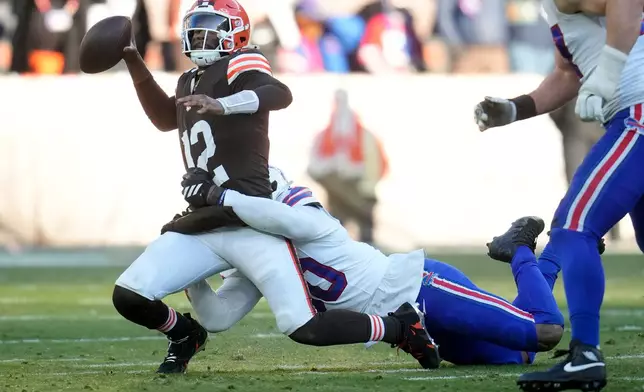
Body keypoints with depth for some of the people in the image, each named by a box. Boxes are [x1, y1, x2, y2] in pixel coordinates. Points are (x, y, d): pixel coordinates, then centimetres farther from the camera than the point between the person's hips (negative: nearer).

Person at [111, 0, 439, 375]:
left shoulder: (239, 65, -3)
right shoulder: (191, 81, 22)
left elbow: (280, 94, -25)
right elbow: (166, 117, 43)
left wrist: (222, 105, -42)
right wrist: (134, 62, 34)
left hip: (250, 223, -7)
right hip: (200, 225, 7)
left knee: (306, 328, -16)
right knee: (129, 297, -8)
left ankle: (401, 326, 8)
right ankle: (186, 334, 23)